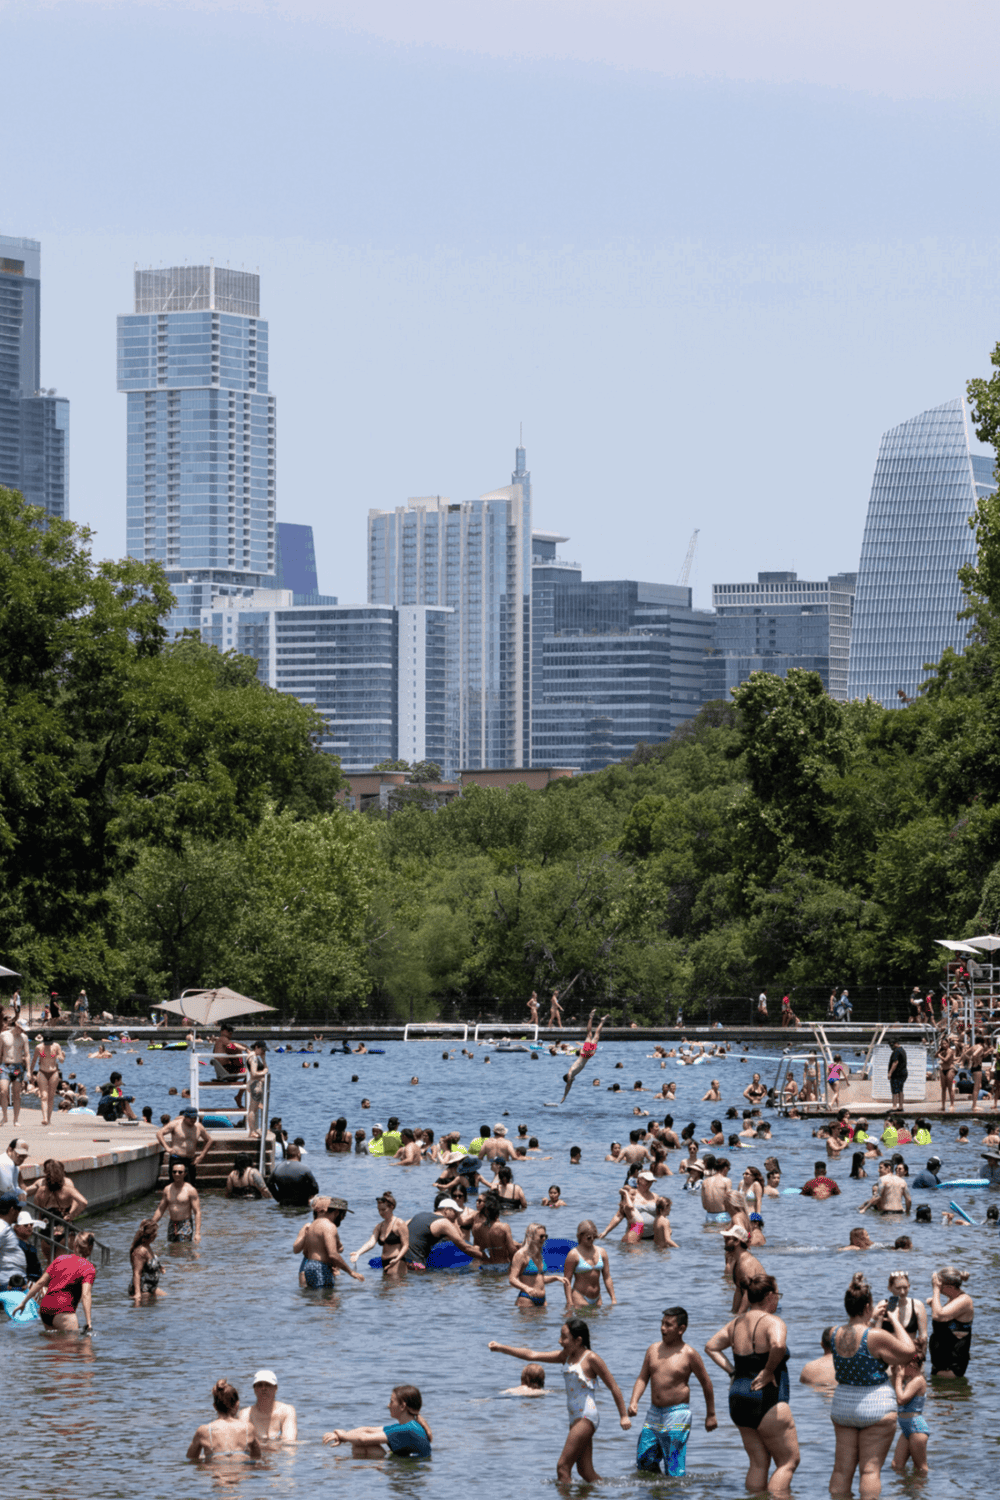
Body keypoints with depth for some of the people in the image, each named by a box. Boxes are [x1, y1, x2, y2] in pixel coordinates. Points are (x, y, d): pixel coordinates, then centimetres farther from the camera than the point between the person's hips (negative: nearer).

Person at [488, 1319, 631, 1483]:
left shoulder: (591, 1358, -8)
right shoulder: (566, 1356, 14)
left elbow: (613, 1386, -5)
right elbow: (532, 1355, 12)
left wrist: (624, 1416, -4)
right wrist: (501, 1348, 7)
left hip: (587, 1417, -8)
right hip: (575, 1418, 8)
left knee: (563, 1466, -11)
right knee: (585, 1471, 9)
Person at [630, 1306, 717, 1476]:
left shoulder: (689, 1354, -6)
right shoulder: (653, 1350, 9)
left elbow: (706, 1383, 2)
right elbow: (642, 1378, 12)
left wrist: (711, 1415, 5)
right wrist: (634, 1401, -5)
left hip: (677, 1415, -6)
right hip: (654, 1414, 6)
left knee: (674, 1471, -7)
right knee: (644, 1461, 6)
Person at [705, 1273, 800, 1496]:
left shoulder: (737, 1322, 11)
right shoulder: (772, 1322, -13)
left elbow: (711, 1347, 17)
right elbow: (778, 1345, -34)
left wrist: (732, 1370, 10)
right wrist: (769, 1372, -19)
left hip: (738, 1400, 8)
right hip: (767, 1401, -8)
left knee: (758, 1462, 14)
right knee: (789, 1461, 2)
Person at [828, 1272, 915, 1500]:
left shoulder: (837, 1334, -1)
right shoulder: (876, 1336, -19)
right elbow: (908, 1351, -5)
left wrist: (874, 1319, 25)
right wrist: (895, 1321, 4)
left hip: (842, 1405, 6)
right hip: (876, 1405, -6)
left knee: (842, 1469, 10)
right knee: (870, 1469, -3)